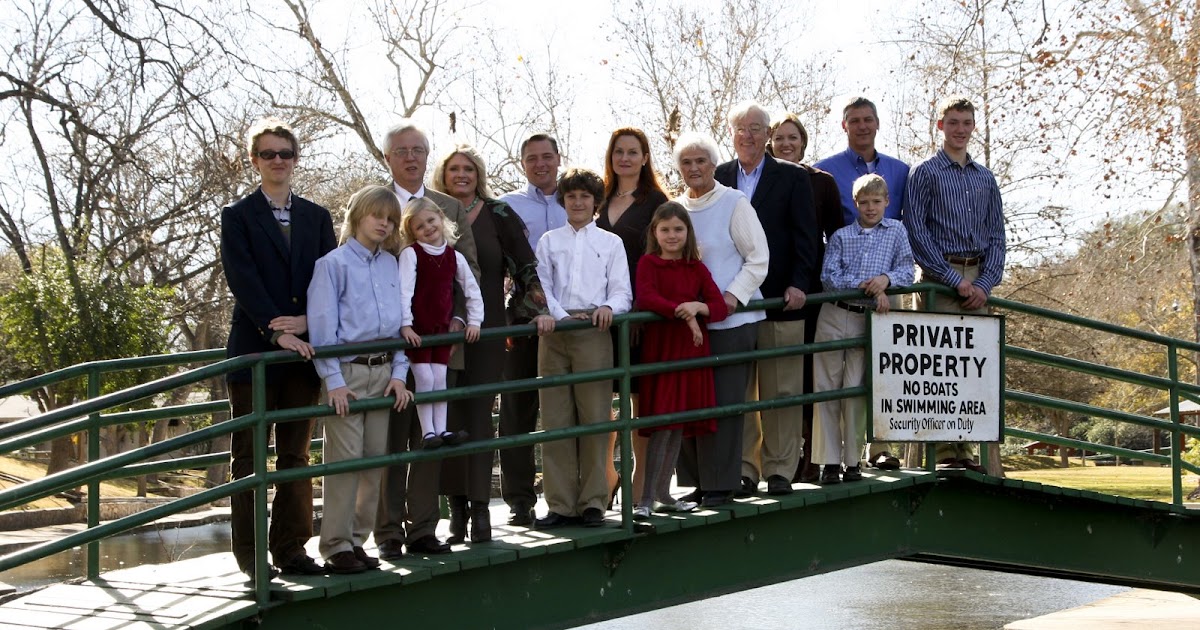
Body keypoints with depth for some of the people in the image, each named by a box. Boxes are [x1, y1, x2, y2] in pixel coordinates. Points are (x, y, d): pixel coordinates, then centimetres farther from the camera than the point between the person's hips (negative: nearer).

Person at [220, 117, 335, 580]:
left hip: (303, 348, 4)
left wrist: (306, 321, -12)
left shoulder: (316, 217, 13)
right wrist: (278, 332, -19)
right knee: (250, 455, 2)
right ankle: (250, 555, 6)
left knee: (296, 454, 6)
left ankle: (291, 549, 12)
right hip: (254, 349, -4)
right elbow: (243, 280, -9)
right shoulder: (238, 216, 2)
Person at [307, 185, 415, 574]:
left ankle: (357, 540, 17)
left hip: (384, 371, 6)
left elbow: (400, 322, 14)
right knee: (345, 458, -7)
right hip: (348, 370, -6)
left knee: (375, 458, 7)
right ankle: (336, 547, 0)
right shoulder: (333, 263, -3)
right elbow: (322, 326, -7)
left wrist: (398, 373, 4)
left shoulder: (391, 264, 12)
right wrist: (334, 381, -12)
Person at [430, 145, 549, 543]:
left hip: (486, 329, -1)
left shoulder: (498, 215, 5)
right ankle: (457, 506, 8)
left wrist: (538, 307, -5)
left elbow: (526, 266, 4)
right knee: (450, 416, 1)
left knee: (479, 413, -3)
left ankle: (480, 506, -1)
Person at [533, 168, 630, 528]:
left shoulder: (610, 243, 15)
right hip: (555, 334, 1)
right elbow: (541, 287, 6)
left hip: (594, 334, -1)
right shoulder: (549, 241, 16)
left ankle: (592, 502, 4)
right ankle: (561, 504, 4)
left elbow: (622, 291, 7)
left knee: (594, 417, -3)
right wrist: (561, 316, -12)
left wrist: (608, 308, -16)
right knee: (555, 420, -1)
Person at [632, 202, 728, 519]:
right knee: (662, 424, -9)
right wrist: (683, 313, -22)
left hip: (692, 350, 5)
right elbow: (645, 298, -18)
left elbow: (721, 307, 4)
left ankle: (664, 493, 18)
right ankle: (647, 498, -5)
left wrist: (699, 307, -17)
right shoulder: (649, 263, 0)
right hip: (661, 349, -5)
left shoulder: (696, 268, 12)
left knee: (680, 425, 8)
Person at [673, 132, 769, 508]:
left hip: (730, 320, -5)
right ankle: (696, 482, 12)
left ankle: (721, 484, 2)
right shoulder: (675, 208, 13)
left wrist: (734, 295, -15)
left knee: (723, 401, -5)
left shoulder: (735, 204, -2)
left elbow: (758, 258, -3)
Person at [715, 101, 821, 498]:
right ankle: (743, 469, 11)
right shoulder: (717, 178, 10)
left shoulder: (793, 178, 5)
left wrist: (799, 284, -9)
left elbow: (807, 238, 2)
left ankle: (780, 469, 9)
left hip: (781, 301, -2)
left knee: (781, 391, 1)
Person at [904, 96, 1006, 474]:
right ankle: (944, 451, -9)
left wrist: (985, 283, -2)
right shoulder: (925, 173, 3)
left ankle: (965, 448, 5)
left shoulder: (985, 179, 17)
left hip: (979, 277, 5)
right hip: (939, 276, -5)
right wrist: (955, 279, -11)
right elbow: (917, 234, -5)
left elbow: (997, 237, 14)